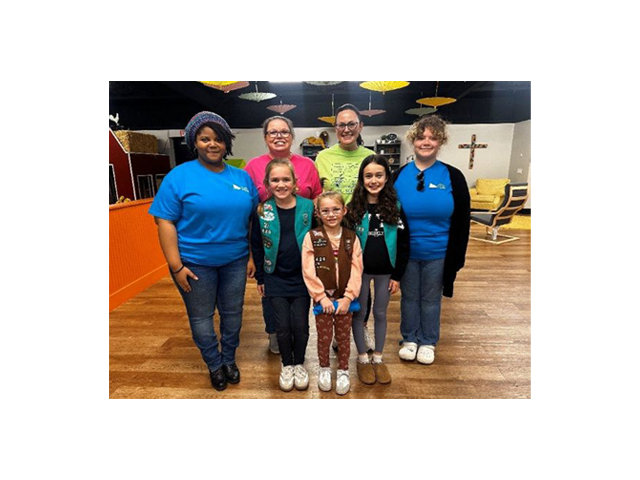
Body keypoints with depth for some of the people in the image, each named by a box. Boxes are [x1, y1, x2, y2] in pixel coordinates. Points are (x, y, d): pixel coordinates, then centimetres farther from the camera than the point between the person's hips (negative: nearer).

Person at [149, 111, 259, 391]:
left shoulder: (242, 177, 4)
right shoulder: (179, 176, -8)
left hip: (235, 260, 3)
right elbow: (165, 222, -10)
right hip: (194, 262, -3)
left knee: (232, 313, 15)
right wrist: (176, 266, -14)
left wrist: (253, 256, 5)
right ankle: (214, 365, 36)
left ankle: (230, 359, 39)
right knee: (201, 316, 12)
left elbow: (253, 220, 8)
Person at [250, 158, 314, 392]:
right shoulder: (262, 211, -5)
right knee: (283, 326, 6)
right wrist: (260, 278, 5)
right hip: (275, 279, 1)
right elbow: (256, 246, 3)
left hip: (302, 278, 0)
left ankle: (299, 363, 33)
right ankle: (286, 365, 33)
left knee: (300, 325, 6)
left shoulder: (308, 207, -8)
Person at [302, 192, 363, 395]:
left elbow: (356, 270, -6)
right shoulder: (312, 237, -9)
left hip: (344, 298, 2)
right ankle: (324, 368, 38)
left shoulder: (352, 238, -3)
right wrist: (321, 296, -14)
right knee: (324, 336, 13)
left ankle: (343, 370, 37)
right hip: (322, 298, -1)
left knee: (344, 336, 15)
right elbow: (308, 271, -12)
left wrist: (348, 297, -12)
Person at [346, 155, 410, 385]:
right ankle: (362, 358, 31)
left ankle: (378, 358, 34)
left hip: (385, 272, 1)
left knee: (380, 314, 15)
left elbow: (403, 244, -2)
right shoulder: (353, 208, -8)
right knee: (359, 313, 11)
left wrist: (397, 275, -3)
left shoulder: (395, 207, -5)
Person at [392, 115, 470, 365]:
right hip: (406, 251, 1)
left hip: (438, 253, -1)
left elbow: (462, 220, -2)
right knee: (409, 297, 15)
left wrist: (457, 256, -4)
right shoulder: (399, 175, -2)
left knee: (431, 299, 15)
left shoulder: (453, 176, -5)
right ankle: (409, 339, 35)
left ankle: (428, 342, 35)